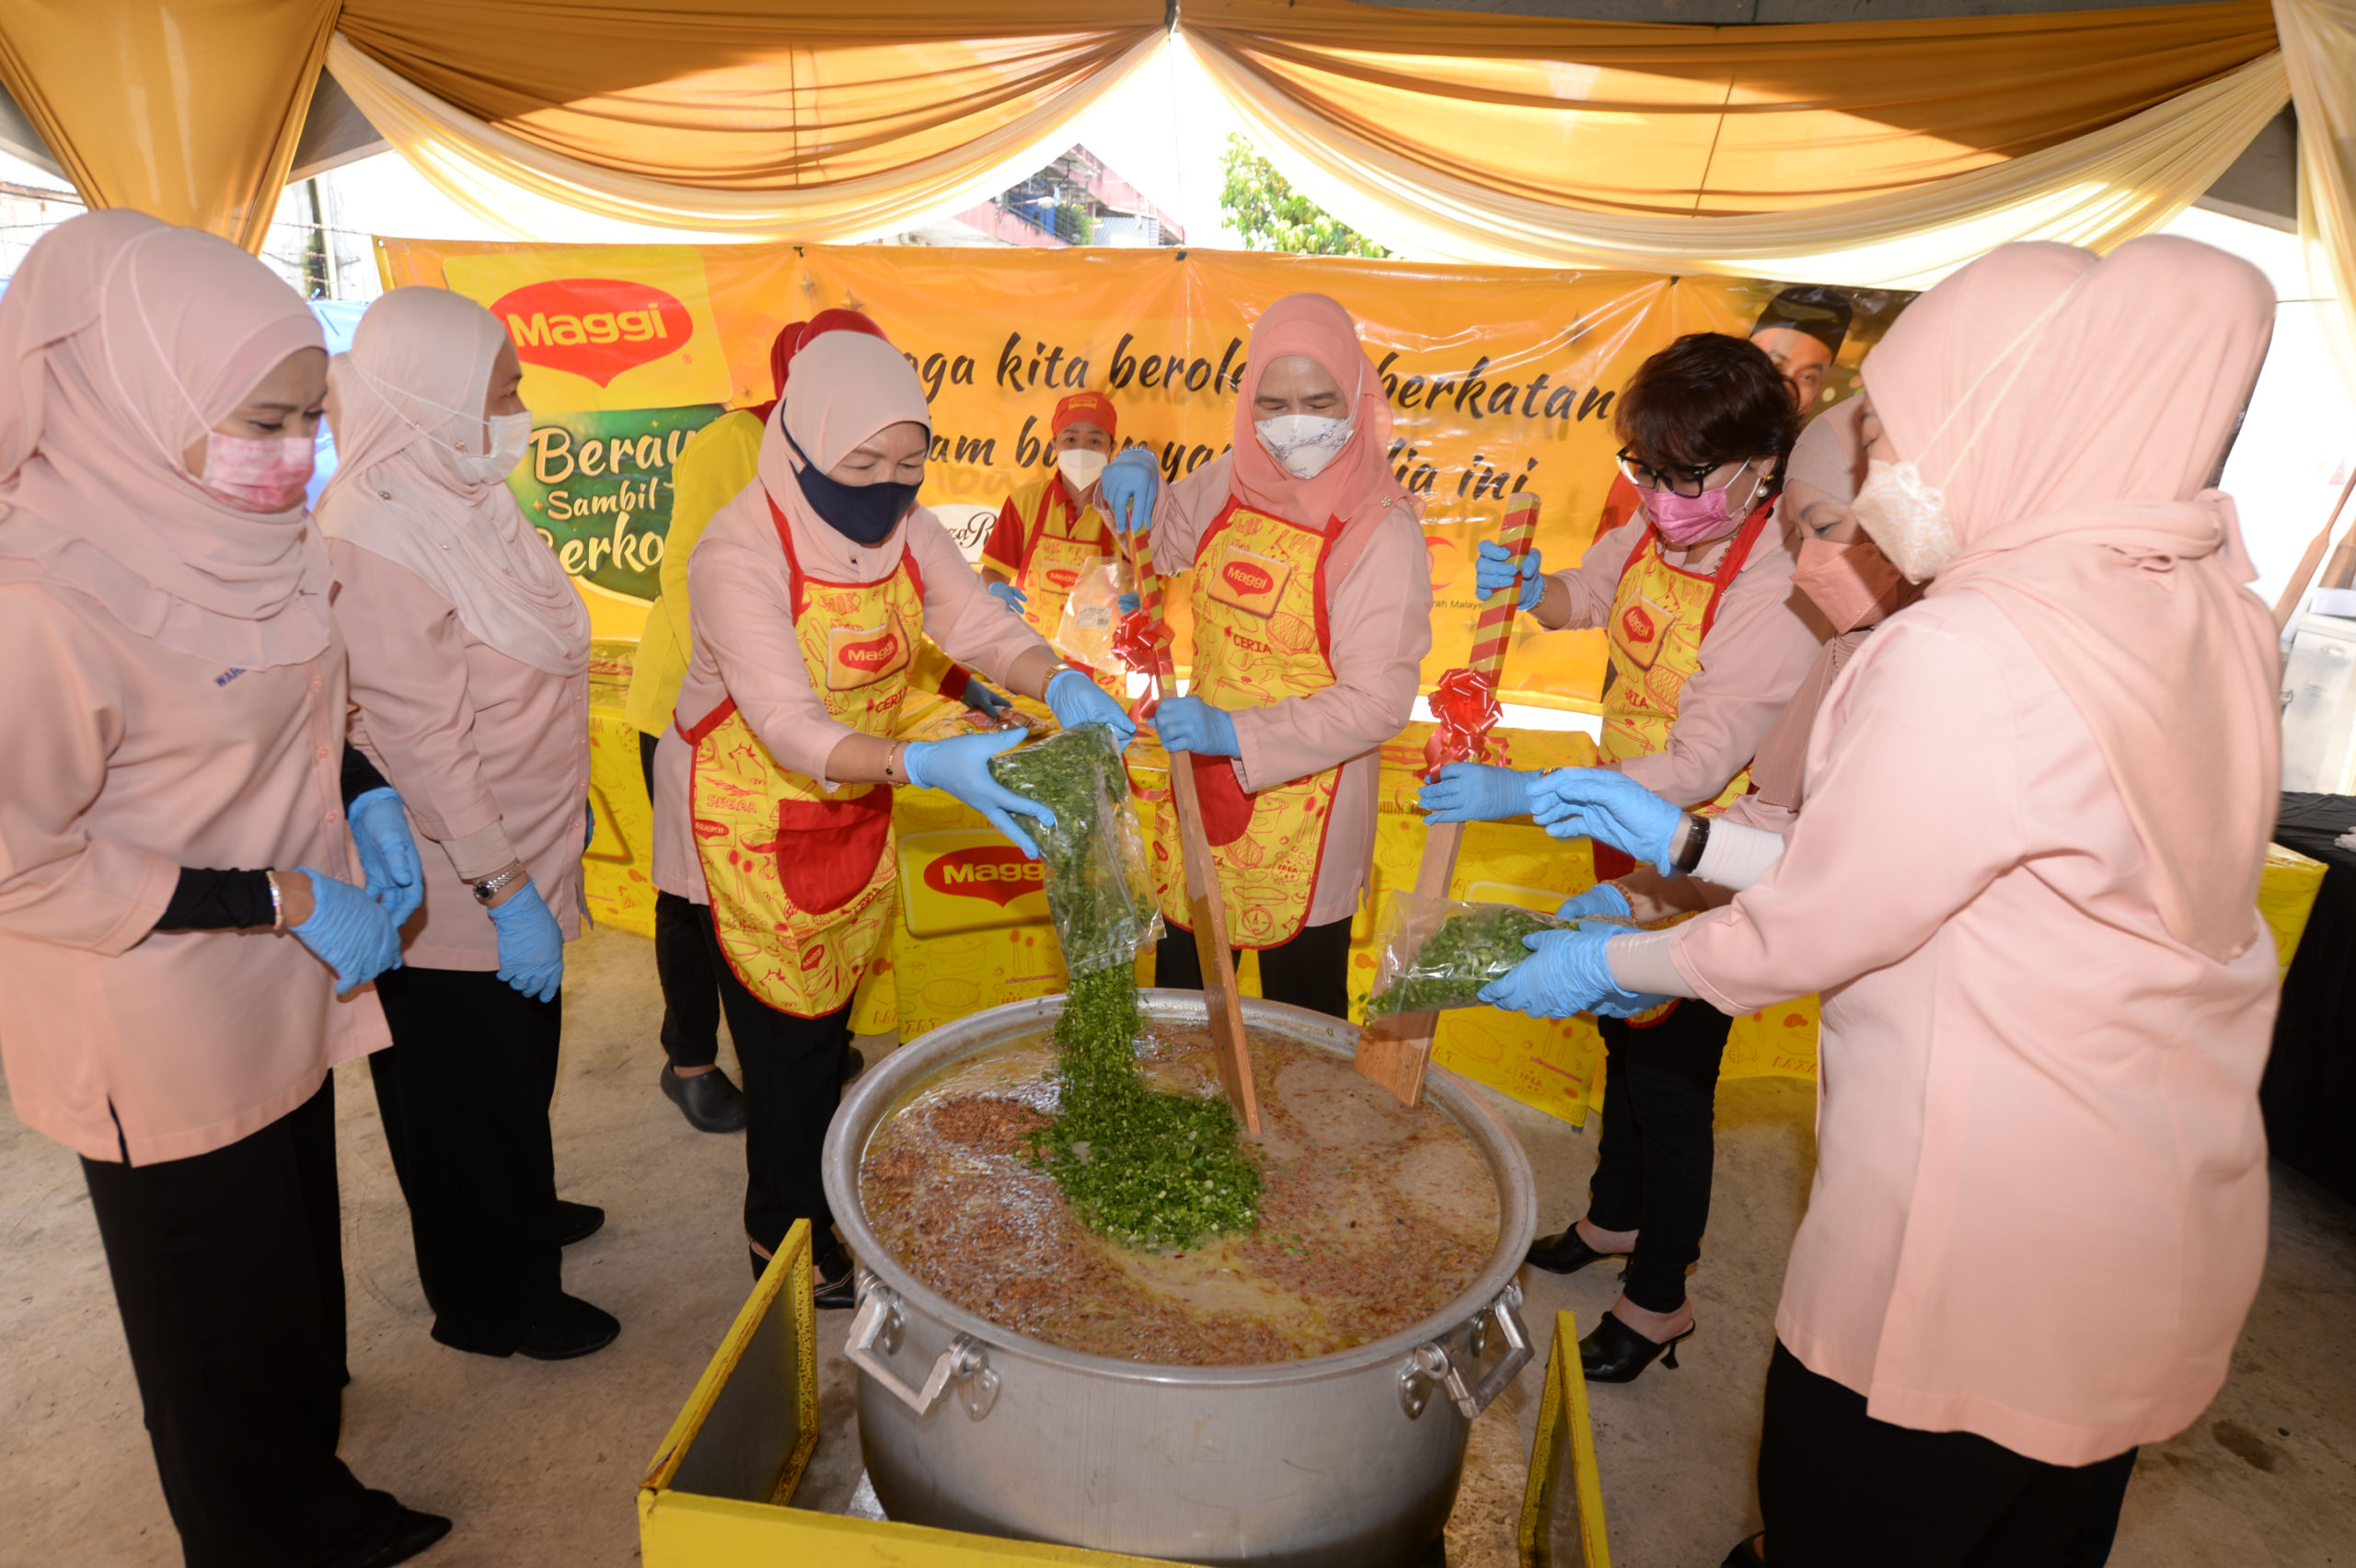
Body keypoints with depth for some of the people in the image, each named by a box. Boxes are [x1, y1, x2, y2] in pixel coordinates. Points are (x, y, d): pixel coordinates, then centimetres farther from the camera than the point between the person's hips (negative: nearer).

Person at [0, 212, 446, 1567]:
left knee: (302, 1266, 24)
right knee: (225, 1328, 15)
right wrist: (288, 900, -21)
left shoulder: (259, 533, -2)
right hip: (164, 1039, -7)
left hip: (279, 994, 7)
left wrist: (364, 797, -1)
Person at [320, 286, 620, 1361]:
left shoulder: (460, 501, 5)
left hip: (517, 858, 9)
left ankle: (520, 1216, 48)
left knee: (518, 1065, 25)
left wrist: (564, 804, 18)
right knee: (467, 1093, 10)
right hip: (455, 897, -9)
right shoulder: (376, 543, -24)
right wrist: (507, 893, -23)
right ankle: (492, 1303, 30)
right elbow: (421, 746, -25)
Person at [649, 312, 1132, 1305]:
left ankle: (817, 1184, 42)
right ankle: (785, 1237, 28)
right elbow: (788, 727, -35)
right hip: (752, 819, -6)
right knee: (785, 1028, 6)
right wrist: (923, 764, -51)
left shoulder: (904, 527, -6)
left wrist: (1059, 684, -34)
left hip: (852, 805, 6)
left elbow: (979, 624, -12)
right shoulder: (740, 552, -27)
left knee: (832, 1011, 19)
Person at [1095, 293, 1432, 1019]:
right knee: (1177, 996, 23)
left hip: (1300, 809, -6)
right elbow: (1159, 540, 20)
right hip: (1200, 784, 6)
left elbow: (1379, 702, -21)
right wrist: (1135, 473, -1)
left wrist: (1235, 733, -28)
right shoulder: (1232, 481, -1)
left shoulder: (1382, 530, -19)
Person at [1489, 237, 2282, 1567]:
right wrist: (1685, 838, 9)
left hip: (1980, 1244, -8)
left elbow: (1806, 934, -17)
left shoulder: (1970, 657, -27)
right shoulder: (2208, 609, 1)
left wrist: (1605, 965, 0)